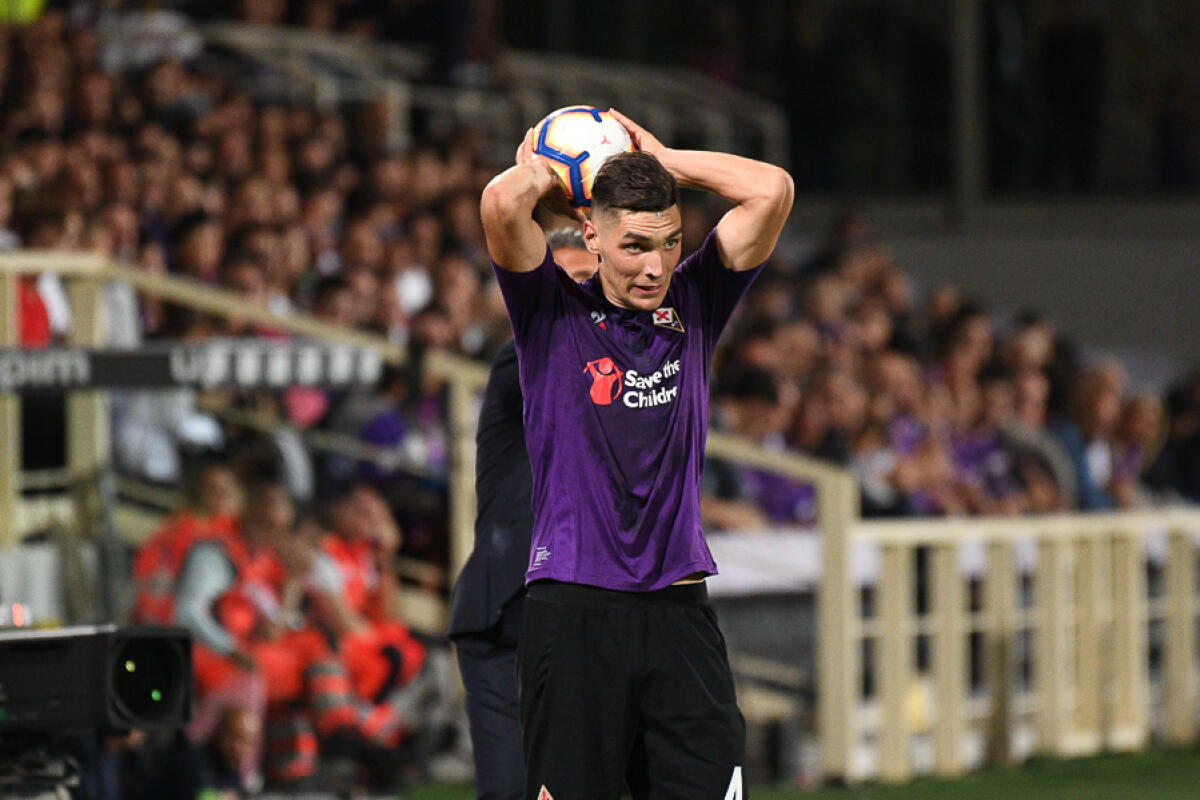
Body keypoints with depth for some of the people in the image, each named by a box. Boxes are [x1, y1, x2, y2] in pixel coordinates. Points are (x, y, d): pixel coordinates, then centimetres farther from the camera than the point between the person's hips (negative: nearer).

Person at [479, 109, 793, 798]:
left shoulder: (693, 307, 11)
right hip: (572, 608, -3)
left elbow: (772, 191, 2)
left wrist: (661, 160, 9)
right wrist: (541, 172, 6)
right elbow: (501, 204, -15)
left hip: (678, 610, 3)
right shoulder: (555, 313, 3)